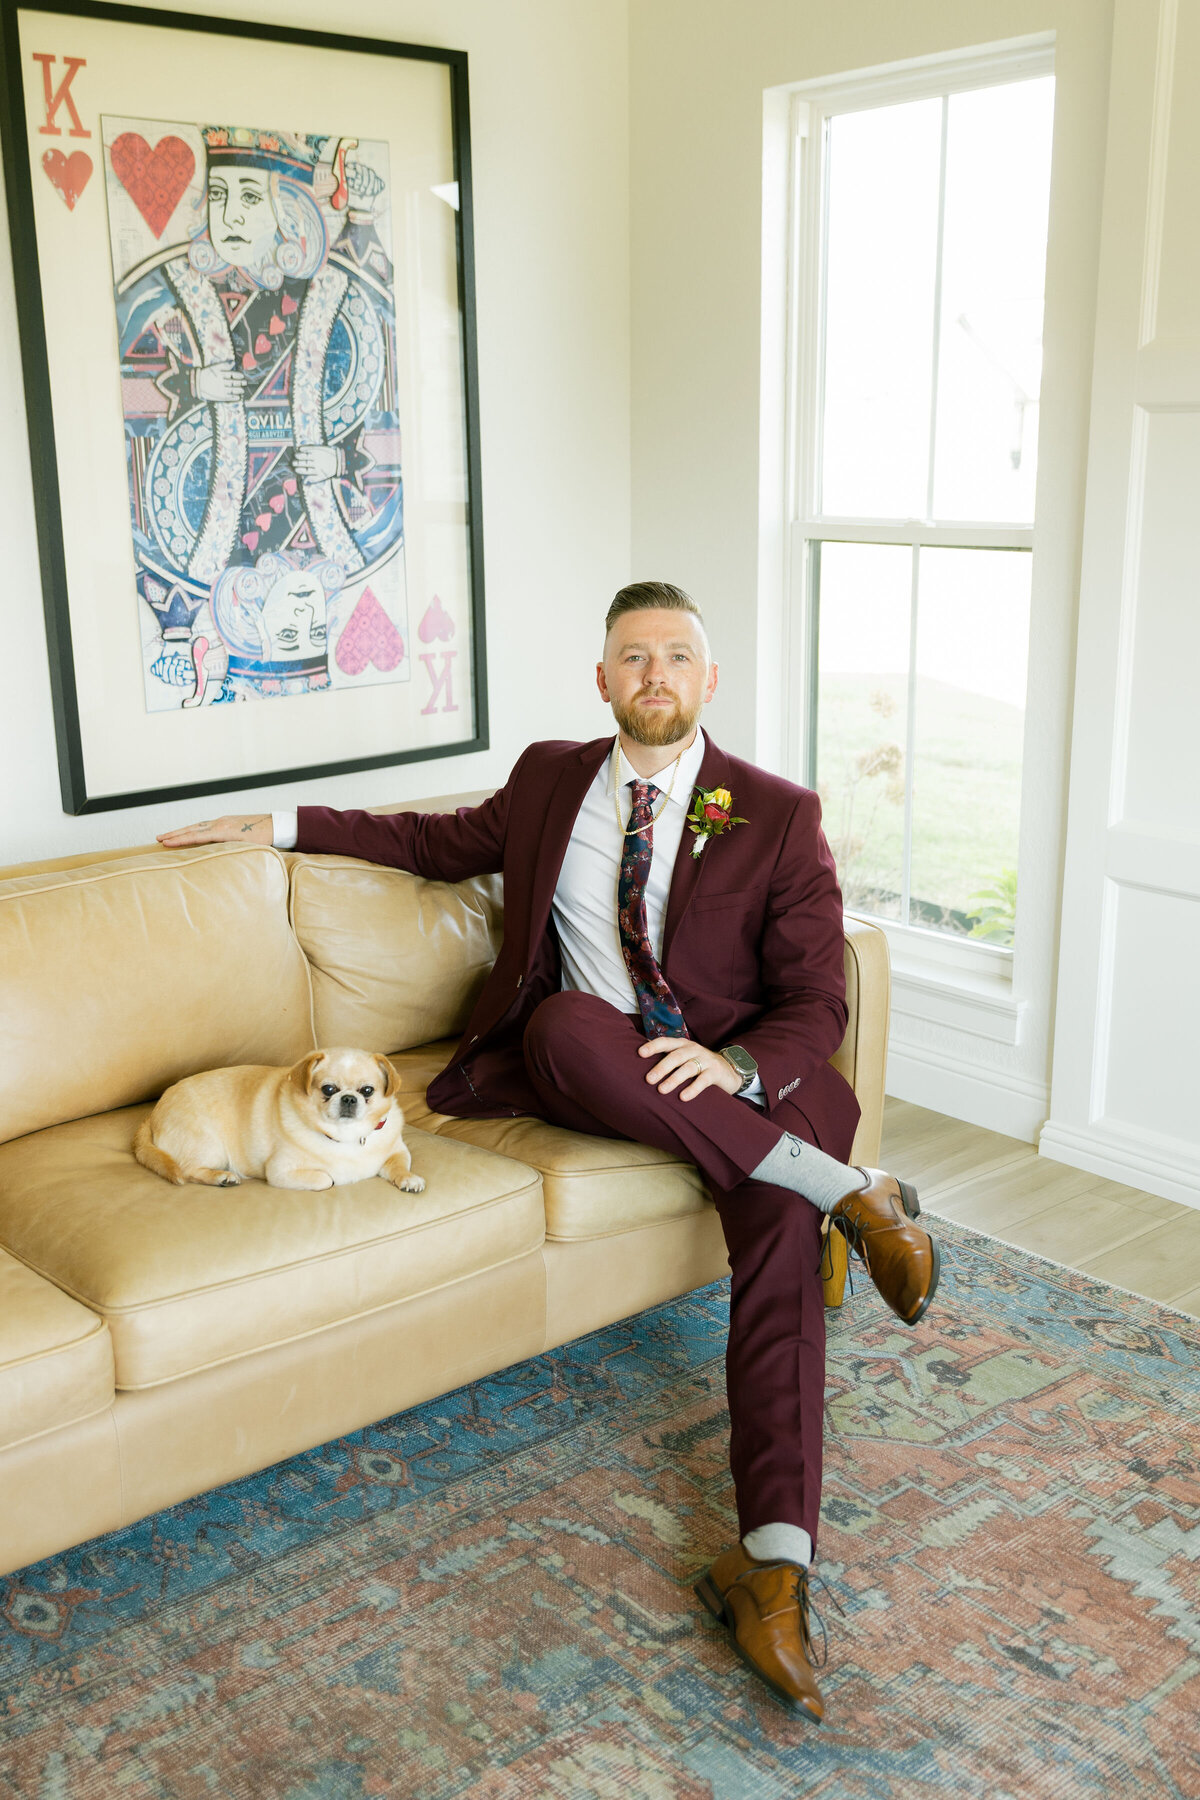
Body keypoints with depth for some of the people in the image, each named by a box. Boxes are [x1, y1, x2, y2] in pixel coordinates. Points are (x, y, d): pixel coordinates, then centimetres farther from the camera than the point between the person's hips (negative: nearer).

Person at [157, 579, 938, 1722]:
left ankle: (772, 1564, -37)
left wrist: (733, 1064, -25)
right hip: (584, 1070, 3)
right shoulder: (550, 781, 11)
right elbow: (444, 842, 29)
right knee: (565, 1022, -33)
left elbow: (815, 1004, -3)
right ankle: (854, 1195, -28)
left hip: (735, 1079, -2)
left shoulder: (778, 817, 0)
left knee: (778, 1218, -32)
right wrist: (284, 824, 25)